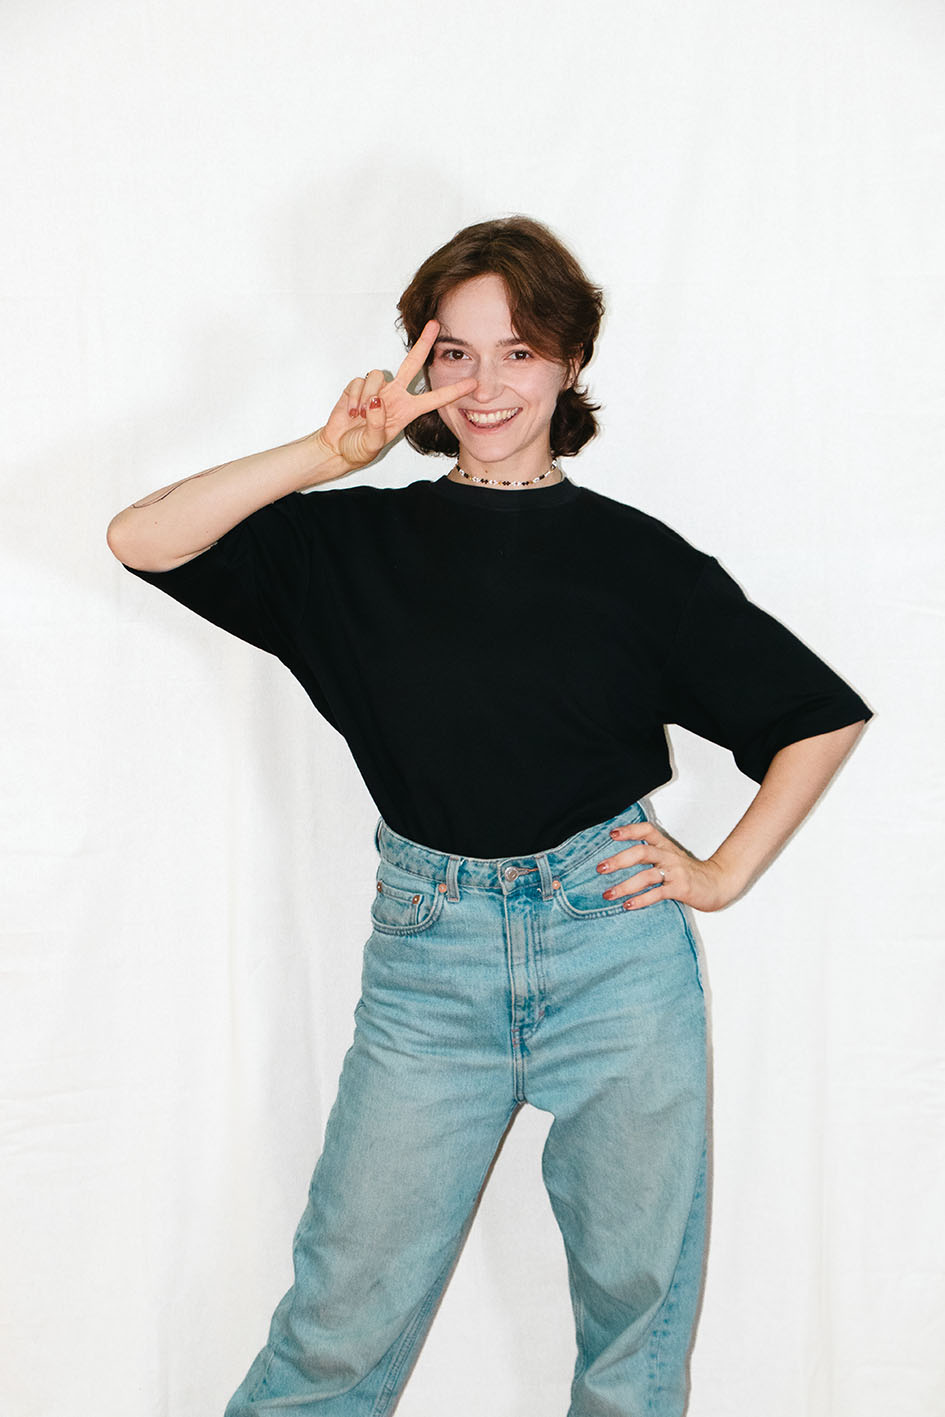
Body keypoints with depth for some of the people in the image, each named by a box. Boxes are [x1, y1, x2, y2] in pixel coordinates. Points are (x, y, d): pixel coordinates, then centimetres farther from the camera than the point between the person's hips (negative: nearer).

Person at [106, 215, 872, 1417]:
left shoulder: (636, 558, 1)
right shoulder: (360, 541, 4)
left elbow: (824, 715, 7)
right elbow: (141, 541, -7)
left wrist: (724, 873, 2)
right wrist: (325, 453, -13)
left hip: (618, 953, 0)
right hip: (428, 958, 0)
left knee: (637, 1295, 13)